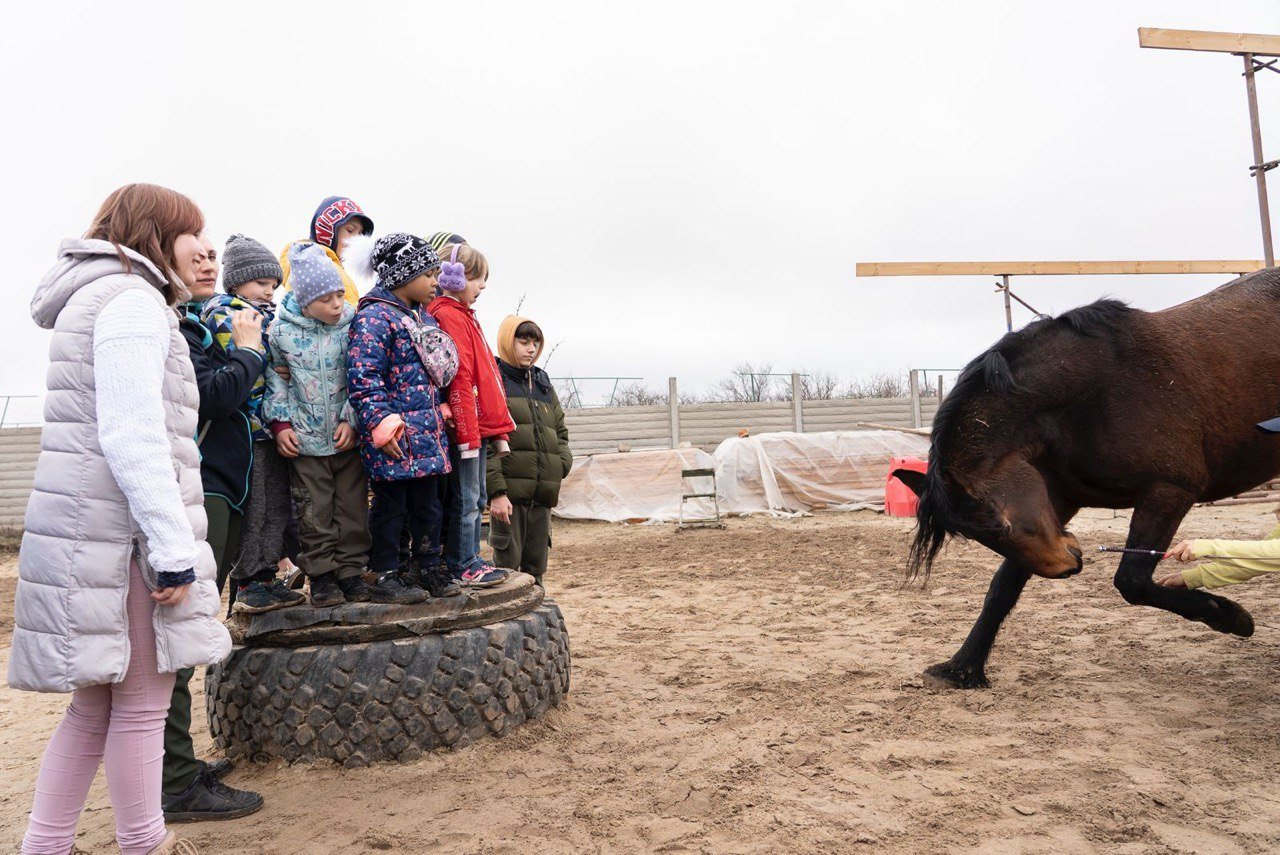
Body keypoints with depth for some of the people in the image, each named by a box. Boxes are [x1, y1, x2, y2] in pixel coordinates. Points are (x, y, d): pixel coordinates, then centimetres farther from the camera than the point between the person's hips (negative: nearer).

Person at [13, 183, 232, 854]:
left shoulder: (93, 297, 22)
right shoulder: (132, 298, -10)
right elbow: (132, 437, -20)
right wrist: (175, 553, -19)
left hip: (89, 538, 10)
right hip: (121, 538, -10)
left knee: (95, 706, 16)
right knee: (142, 703, 2)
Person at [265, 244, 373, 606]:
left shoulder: (352, 325, -1)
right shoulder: (282, 330, -3)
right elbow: (274, 378, 4)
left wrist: (351, 420, -8)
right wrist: (281, 424, -3)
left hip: (348, 437, 1)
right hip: (305, 439, -1)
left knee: (353, 506, 7)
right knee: (314, 512, 4)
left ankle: (351, 569, 20)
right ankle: (321, 574, 17)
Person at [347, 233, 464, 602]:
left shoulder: (423, 318, 17)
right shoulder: (375, 317, -12)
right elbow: (363, 378, -18)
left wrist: (440, 414, 21)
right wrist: (382, 425, -23)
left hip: (426, 433, 9)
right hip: (394, 438, -9)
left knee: (428, 504, 14)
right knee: (390, 505, 2)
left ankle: (429, 570, 25)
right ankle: (386, 578, 13)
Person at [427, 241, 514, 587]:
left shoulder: (463, 316, 20)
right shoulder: (450, 317, -12)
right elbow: (458, 379, -20)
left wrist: (498, 429, 21)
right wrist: (468, 433, -23)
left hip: (479, 426, 10)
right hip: (466, 428, -10)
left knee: (476, 498, 14)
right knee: (466, 499, -3)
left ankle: (470, 560, 22)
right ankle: (463, 566, 5)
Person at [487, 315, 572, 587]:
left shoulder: (544, 384, 20)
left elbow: (560, 431, 25)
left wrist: (561, 465, 6)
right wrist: (496, 490, -18)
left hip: (542, 493, 6)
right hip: (509, 491, -6)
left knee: (535, 568, 13)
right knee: (508, 566, -5)